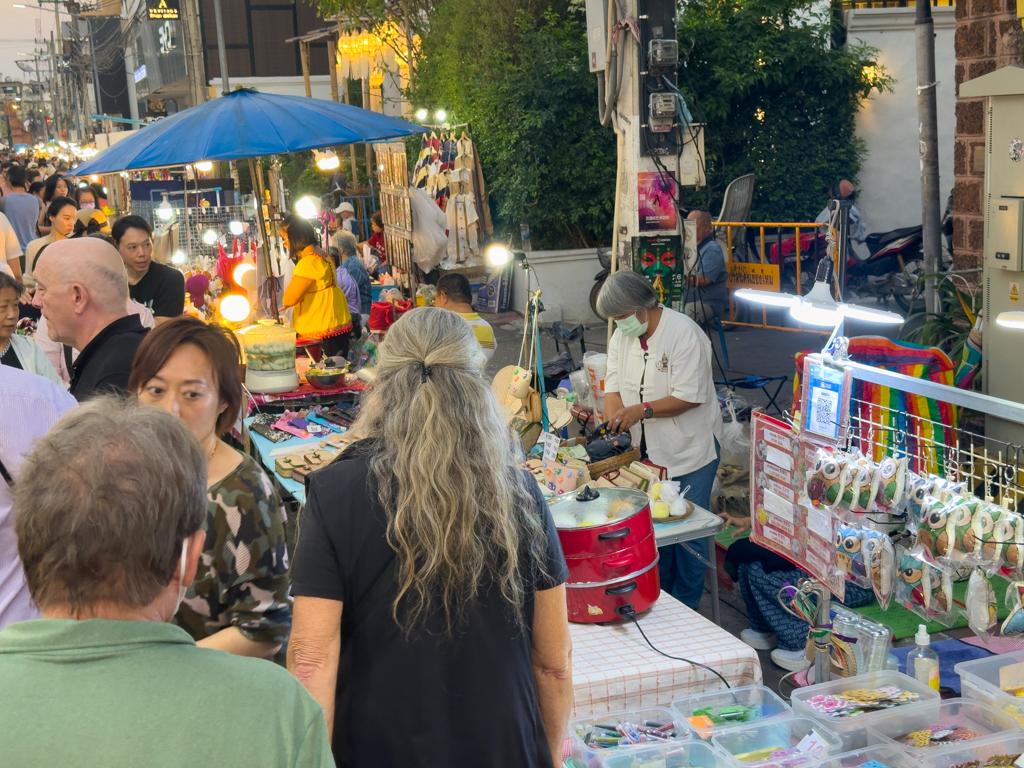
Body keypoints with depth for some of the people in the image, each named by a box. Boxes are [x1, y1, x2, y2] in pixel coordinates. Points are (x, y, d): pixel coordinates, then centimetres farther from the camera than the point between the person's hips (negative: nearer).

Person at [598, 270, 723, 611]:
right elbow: (613, 385, 2)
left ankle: (685, 609, 15)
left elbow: (690, 397, -22)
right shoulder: (622, 335, 4)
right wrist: (615, 423, -16)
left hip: (690, 451, -6)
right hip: (648, 449, 6)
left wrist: (642, 410, -29)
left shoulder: (684, 333, -19)